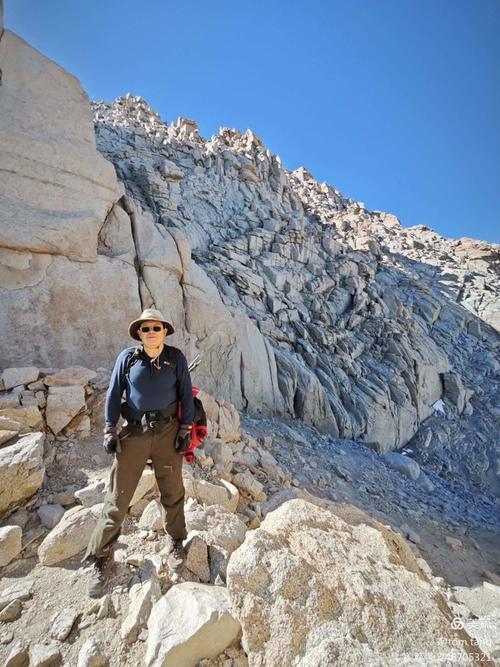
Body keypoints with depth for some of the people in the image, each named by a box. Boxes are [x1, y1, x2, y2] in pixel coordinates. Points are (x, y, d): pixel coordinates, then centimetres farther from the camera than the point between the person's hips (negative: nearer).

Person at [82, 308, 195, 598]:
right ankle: (100, 558, 25)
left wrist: (186, 429, -2)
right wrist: (110, 430, -3)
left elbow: (186, 395, 0)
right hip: (133, 433, 0)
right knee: (118, 498, 6)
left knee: (172, 492, 14)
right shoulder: (127, 357, -5)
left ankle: (176, 543, 38)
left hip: (168, 432, 1)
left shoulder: (176, 357, -5)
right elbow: (113, 394, 0)